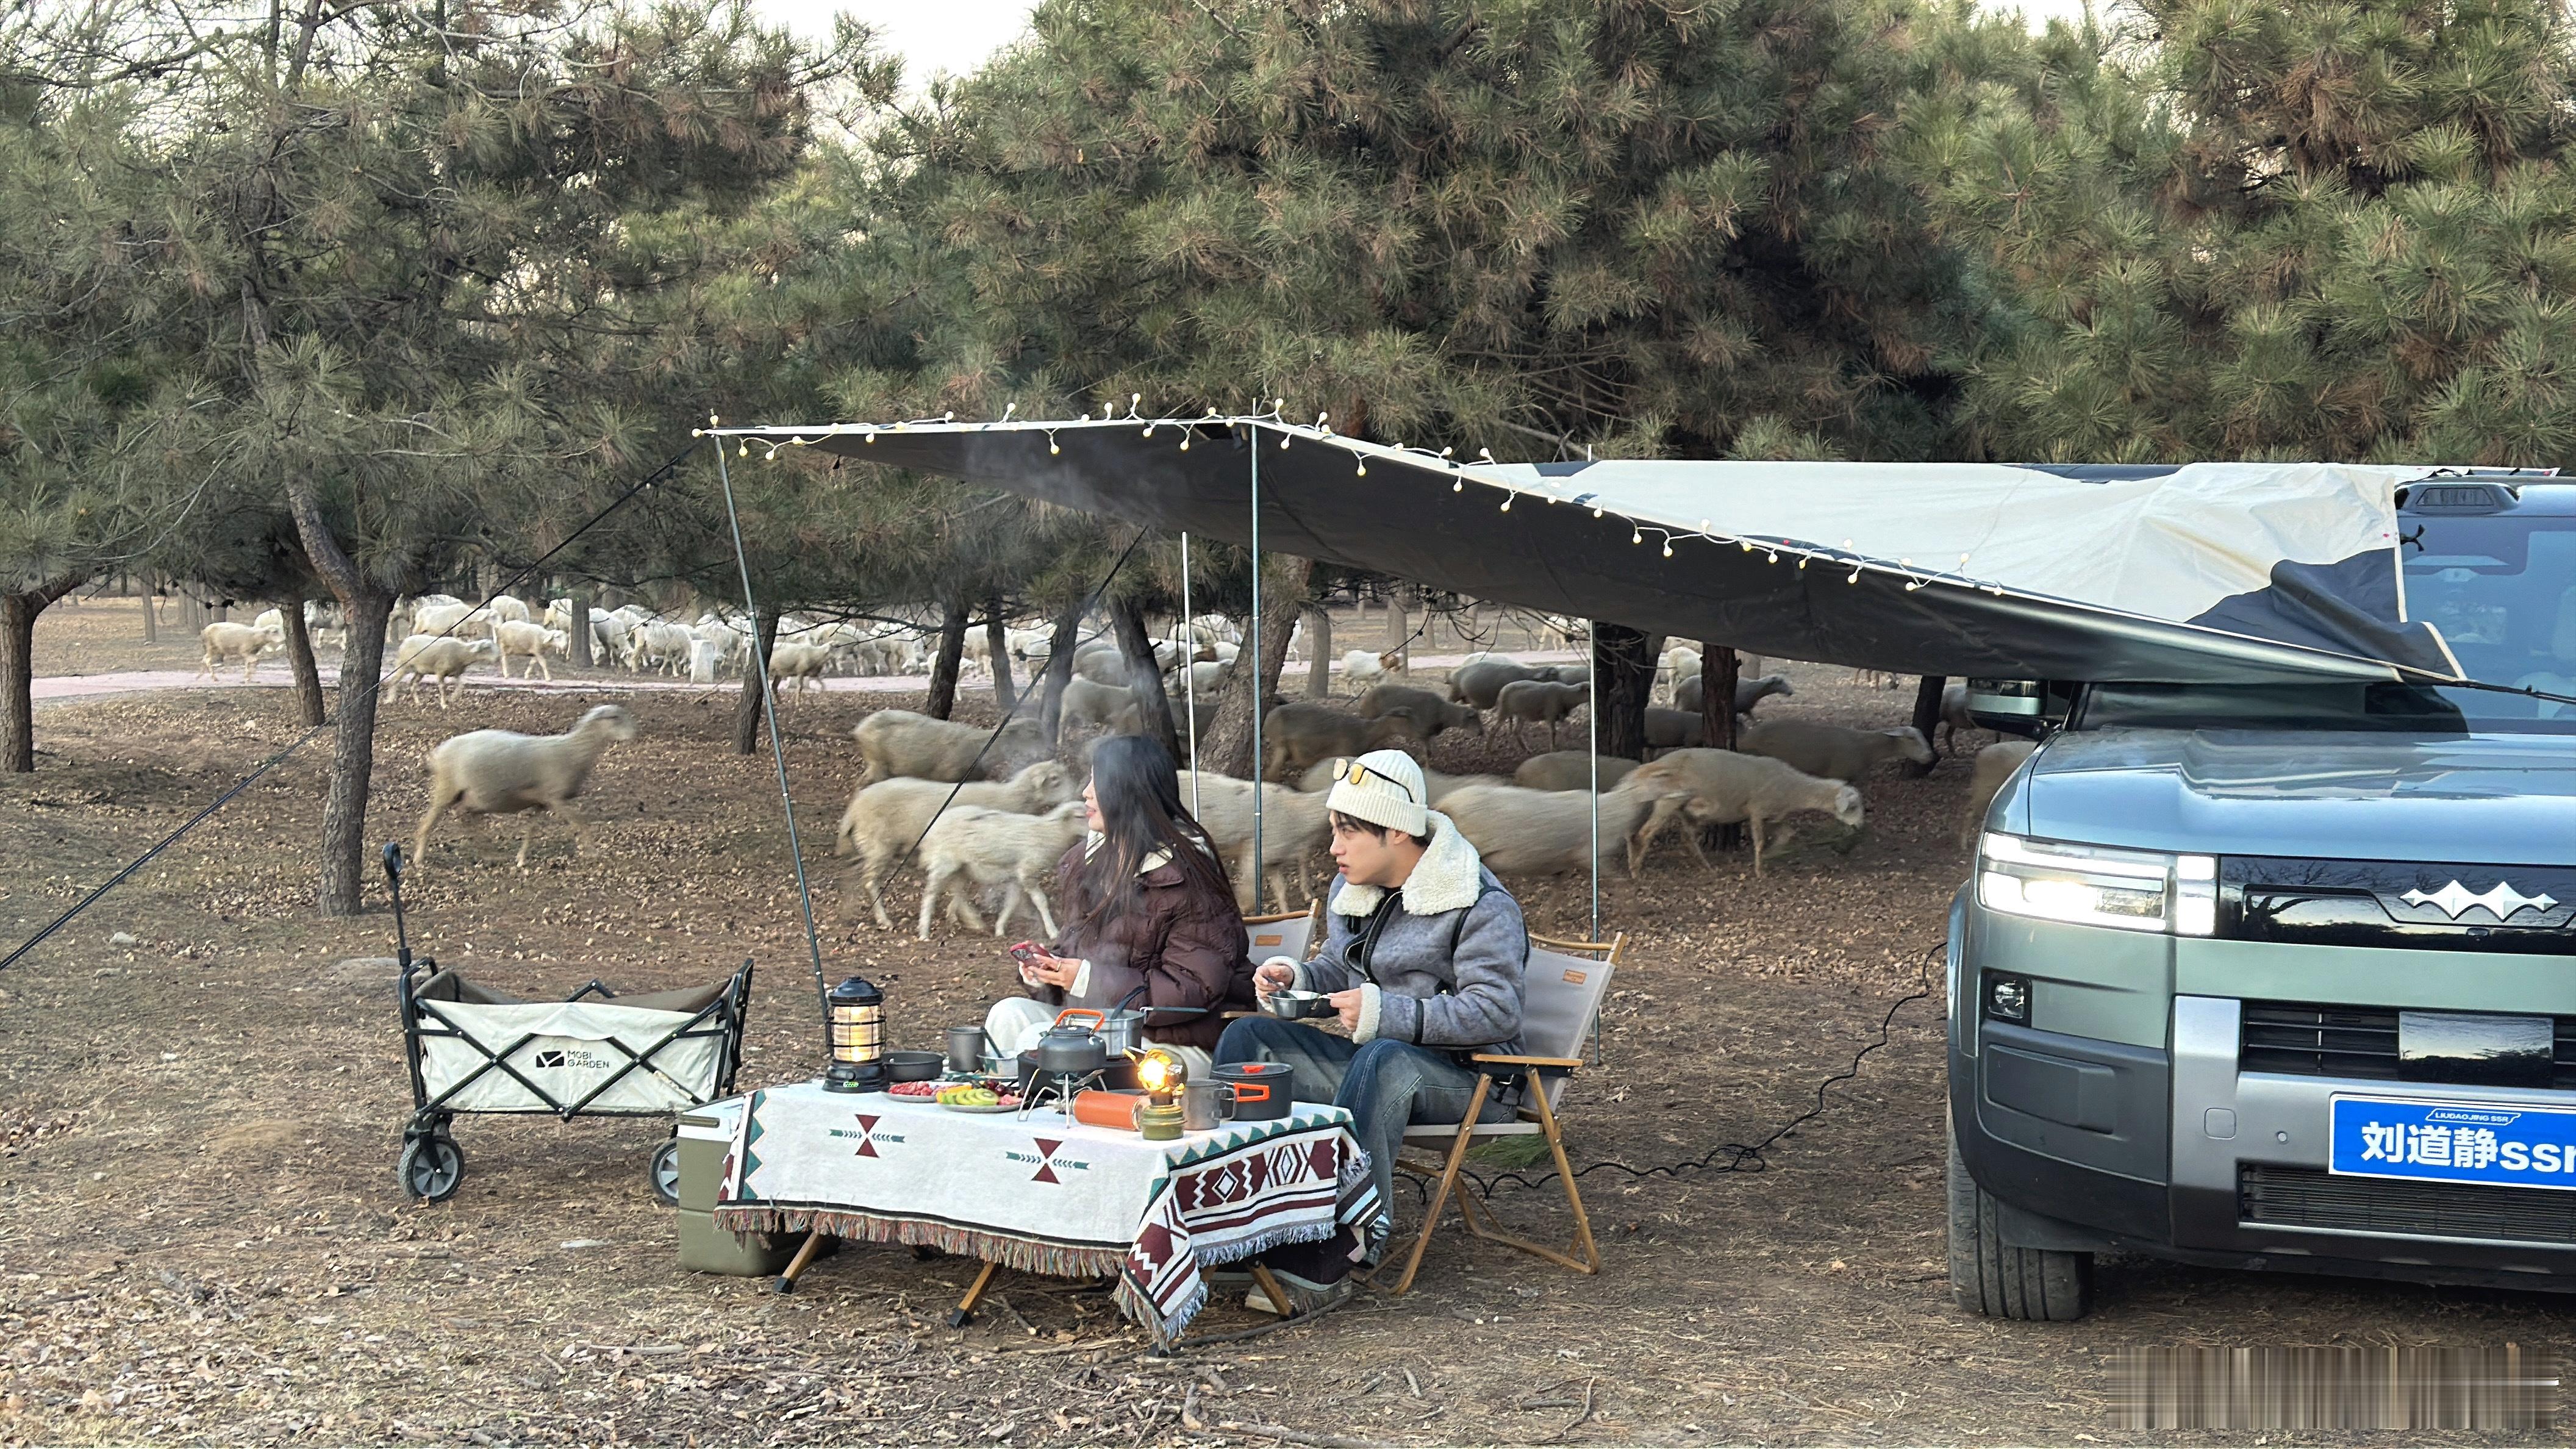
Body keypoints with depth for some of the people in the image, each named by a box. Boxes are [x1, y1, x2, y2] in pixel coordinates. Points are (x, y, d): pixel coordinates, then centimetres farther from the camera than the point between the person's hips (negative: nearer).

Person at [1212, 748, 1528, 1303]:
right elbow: (1338, 972, 25)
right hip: (1372, 1058, 8)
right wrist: (1295, 977, 1)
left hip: (1467, 1076, -8)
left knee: (1383, 1060, -40)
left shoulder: (1481, 905, -13)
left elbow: (1494, 1012, -23)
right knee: (1248, 1038, -8)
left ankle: (1336, 1248, -44)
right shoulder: (1353, 889, 12)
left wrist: (1386, 1012, -31)